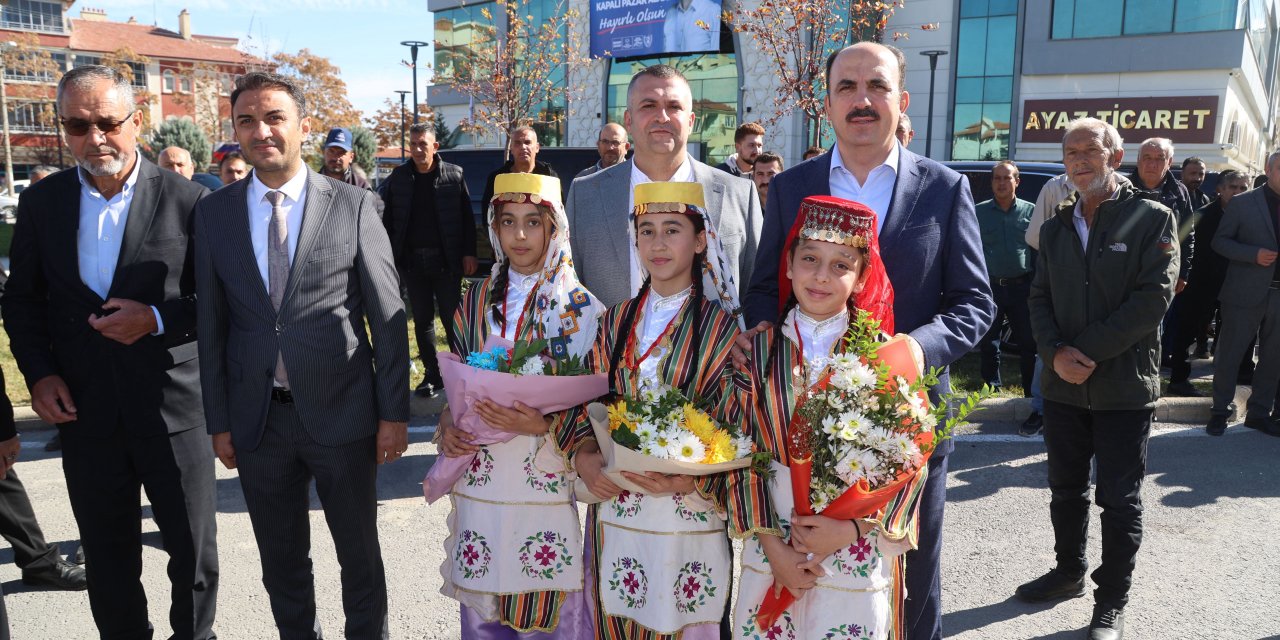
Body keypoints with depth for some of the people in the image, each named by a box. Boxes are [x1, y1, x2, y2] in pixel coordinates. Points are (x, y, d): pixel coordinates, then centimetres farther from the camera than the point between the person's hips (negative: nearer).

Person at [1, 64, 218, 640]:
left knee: (194, 551, 11)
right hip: (84, 414, 3)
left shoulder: (187, 200, -8)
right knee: (108, 561, 17)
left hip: (173, 411, -3)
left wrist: (157, 319, -19)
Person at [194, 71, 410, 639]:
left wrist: (394, 413, -6)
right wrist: (218, 421, 4)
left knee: (360, 556, 13)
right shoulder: (213, 213, 3)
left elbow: (388, 317, -5)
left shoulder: (353, 205, -5)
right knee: (282, 564, 18)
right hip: (257, 420, 3)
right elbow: (212, 325, 5)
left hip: (342, 414, -2)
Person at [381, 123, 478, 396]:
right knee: (422, 321, 10)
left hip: (446, 261, -3)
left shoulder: (454, 175, 0)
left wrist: (469, 253, -6)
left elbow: (466, 218, -1)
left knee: (452, 319, 2)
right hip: (412, 261, 3)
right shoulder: (398, 178, 5)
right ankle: (432, 375, 20)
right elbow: (387, 219, 6)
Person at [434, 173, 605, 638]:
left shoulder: (581, 308, -4)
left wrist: (543, 424, -20)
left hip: (548, 485, -3)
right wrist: (447, 427, -4)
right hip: (480, 483, 3)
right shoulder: (476, 302, 8)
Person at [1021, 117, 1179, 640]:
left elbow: (1153, 298, -13)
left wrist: (1088, 352, -17)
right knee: (1066, 489, 16)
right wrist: (1055, 353, -11)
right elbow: (1040, 298, 7)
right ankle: (1069, 572, 35)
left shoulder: (1152, 218, -4)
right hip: (1062, 384, 5)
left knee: (1120, 499, 4)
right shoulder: (1056, 228, 11)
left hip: (1123, 386, -4)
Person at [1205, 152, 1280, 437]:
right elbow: (1220, 241, -2)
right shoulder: (1242, 203, -1)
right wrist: (1254, 255, -15)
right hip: (1246, 293, -4)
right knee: (1228, 354, 1)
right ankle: (1220, 411, 14)